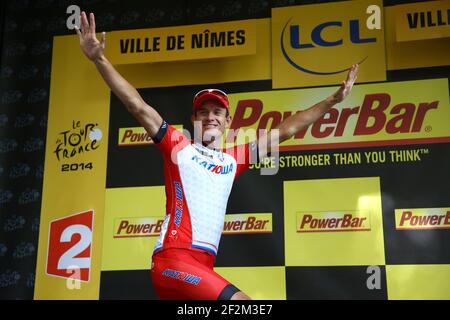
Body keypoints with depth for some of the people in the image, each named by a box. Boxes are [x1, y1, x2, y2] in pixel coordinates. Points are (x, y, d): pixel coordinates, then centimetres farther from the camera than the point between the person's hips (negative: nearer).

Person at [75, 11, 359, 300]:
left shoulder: (234, 158, 21)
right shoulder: (178, 147, 9)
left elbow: (285, 131, 23)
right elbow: (137, 106, 1)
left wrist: (333, 100, 26)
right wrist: (99, 59, -8)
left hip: (202, 267, 6)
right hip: (174, 260, -6)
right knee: (243, 302, -19)